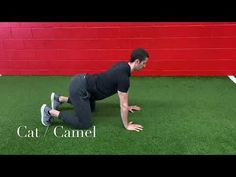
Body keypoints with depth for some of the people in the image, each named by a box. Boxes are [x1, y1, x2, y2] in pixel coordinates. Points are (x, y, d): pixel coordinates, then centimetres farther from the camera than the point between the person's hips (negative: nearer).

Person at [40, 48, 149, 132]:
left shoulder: (123, 66, 7)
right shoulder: (123, 77, -23)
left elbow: (121, 91, 23)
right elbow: (123, 105, -18)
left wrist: (127, 107, 29)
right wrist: (127, 125, -6)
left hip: (81, 81, 10)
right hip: (79, 88, -10)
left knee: (91, 108, 33)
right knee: (84, 124, -8)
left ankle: (58, 99, 36)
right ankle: (49, 112, 3)